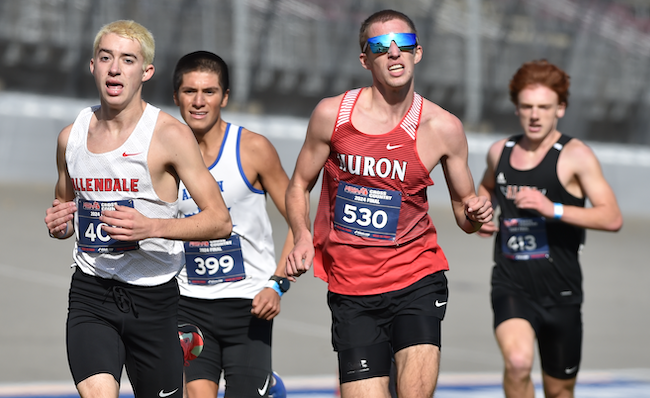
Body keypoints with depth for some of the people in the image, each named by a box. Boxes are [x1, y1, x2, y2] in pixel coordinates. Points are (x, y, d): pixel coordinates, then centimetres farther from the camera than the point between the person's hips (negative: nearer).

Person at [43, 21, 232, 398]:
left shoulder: (170, 134, -8)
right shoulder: (71, 136, 7)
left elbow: (220, 221, -10)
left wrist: (152, 226, -25)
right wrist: (59, 224, 0)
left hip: (153, 295, -2)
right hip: (89, 292, 2)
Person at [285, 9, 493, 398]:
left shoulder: (443, 128, -3)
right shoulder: (332, 114, -3)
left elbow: (463, 208, 9)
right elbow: (300, 185, 10)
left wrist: (476, 214, -15)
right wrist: (303, 237, -8)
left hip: (417, 280, -1)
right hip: (351, 287, 1)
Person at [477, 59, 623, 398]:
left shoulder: (575, 156, -7)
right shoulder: (500, 152, 7)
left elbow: (612, 218, -18)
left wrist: (552, 209, -28)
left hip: (560, 293, -1)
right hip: (511, 286, 1)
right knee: (518, 362, -28)